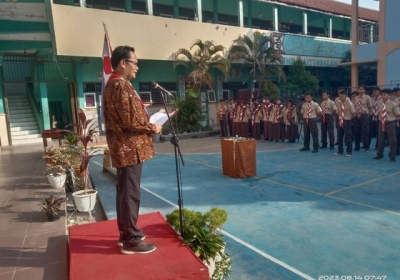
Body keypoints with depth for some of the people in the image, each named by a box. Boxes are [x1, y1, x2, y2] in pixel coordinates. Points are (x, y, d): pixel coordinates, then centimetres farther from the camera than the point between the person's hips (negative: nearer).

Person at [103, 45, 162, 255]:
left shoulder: (113, 83, 18)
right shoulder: (121, 85, -16)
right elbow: (130, 120, -22)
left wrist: (142, 109, 14)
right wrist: (152, 128, -8)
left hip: (125, 146, 11)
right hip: (130, 148, -11)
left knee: (125, 192, 16)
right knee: (130, 194, -3)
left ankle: (126, 233, 28)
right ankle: (131, 240, 7)